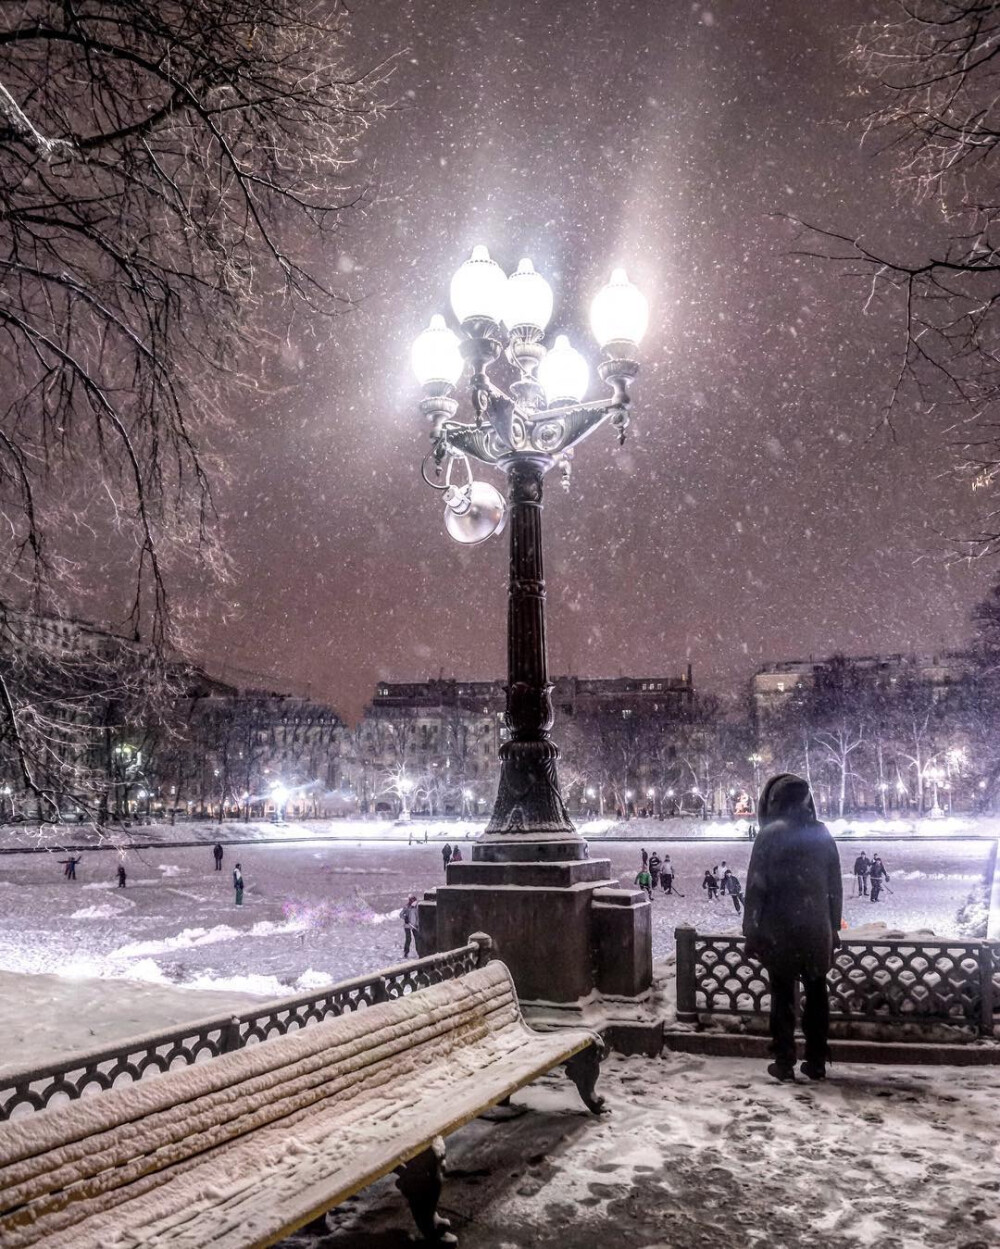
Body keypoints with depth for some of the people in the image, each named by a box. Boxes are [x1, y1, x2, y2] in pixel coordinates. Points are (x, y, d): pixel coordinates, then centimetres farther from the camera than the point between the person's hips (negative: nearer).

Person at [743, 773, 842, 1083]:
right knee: (817, 993, 13)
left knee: (782, 994, 6)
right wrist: (834, 927, 17)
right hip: (817, 930, 3)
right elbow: (835, 887, 8)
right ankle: (816, 1062, 18)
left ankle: (784, 1061, 8)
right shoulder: (822, 834, 2)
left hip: (779, 931, -3)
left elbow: (756, 886, -10)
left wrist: (751, 930, -3)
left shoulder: (770, 834, -10)